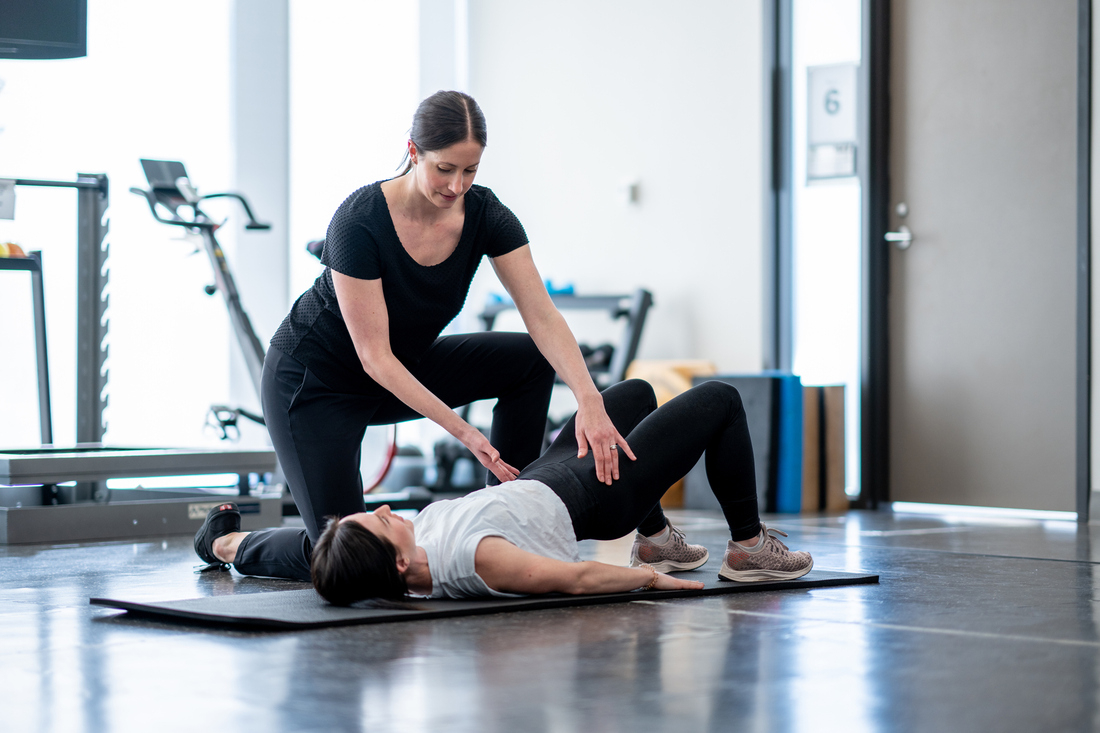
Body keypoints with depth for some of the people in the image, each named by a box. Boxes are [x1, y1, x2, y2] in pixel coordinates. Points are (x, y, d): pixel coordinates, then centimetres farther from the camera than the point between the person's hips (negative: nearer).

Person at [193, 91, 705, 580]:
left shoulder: (485, 215, -16)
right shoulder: (360, 222, -31)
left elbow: (543, 318, -23)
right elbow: (374, 357, -29)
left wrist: (590, 401, -40)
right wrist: (464, 432, -34)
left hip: (405, 368, 6)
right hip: (315, 380, -6)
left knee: (530, 359, -15)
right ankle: (226, 541, 18)